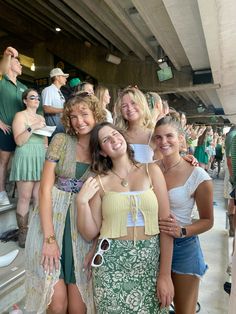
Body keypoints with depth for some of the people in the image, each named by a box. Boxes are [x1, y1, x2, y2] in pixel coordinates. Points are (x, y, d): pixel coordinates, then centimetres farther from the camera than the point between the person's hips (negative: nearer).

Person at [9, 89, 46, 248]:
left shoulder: (41, 118, 19)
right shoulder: (20, 115, 0)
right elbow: (19, 141, -10)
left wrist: (47, 147, 8)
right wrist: (32, 128, -19)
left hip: (41, 159, 6)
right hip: (26, 158, -6)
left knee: (39, 196, 5)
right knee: (25, 197, -4)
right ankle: (23, 233, 5)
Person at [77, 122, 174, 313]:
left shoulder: (151, 170, -2)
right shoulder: (100, 182, -2)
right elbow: (90, 234, 1)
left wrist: (165, 275, -6)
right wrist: (82, 201, -13)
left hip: (150, 262, 1)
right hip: (111, 264, 0)